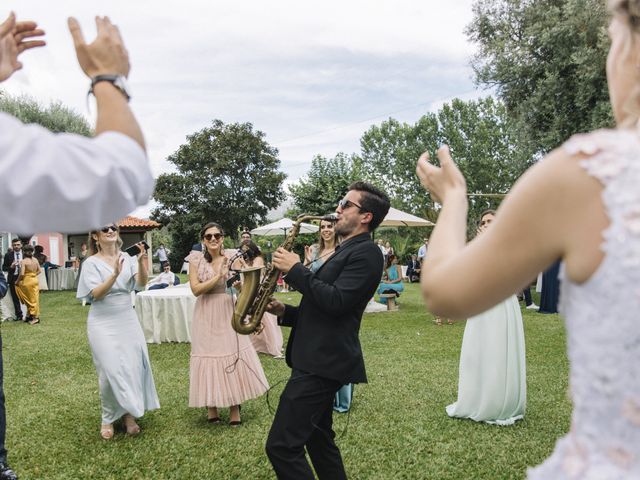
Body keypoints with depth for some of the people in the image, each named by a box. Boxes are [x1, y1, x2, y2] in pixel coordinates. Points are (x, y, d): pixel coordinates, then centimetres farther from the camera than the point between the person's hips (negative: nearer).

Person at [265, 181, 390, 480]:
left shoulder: (366, 252, -13)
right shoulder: (345, 251, 18)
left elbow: (334, 302, -25)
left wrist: (295, 270, -16)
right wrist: (285, 312, 6)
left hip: (323, 363, -10)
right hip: (318, 358, 10)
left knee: (281, 445, -9)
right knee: (318, 438, 20)